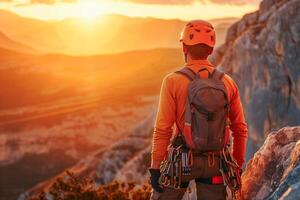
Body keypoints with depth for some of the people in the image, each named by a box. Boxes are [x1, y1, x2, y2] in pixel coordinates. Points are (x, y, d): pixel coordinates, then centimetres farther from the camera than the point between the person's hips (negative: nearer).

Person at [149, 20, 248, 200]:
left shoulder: (173, 81, -9)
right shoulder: (228, 82, 1)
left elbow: (162, 129, -12)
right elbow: (240, 129, 5)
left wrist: (156, 168, -6)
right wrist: (237, 166, 16)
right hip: (215, 164, 3)